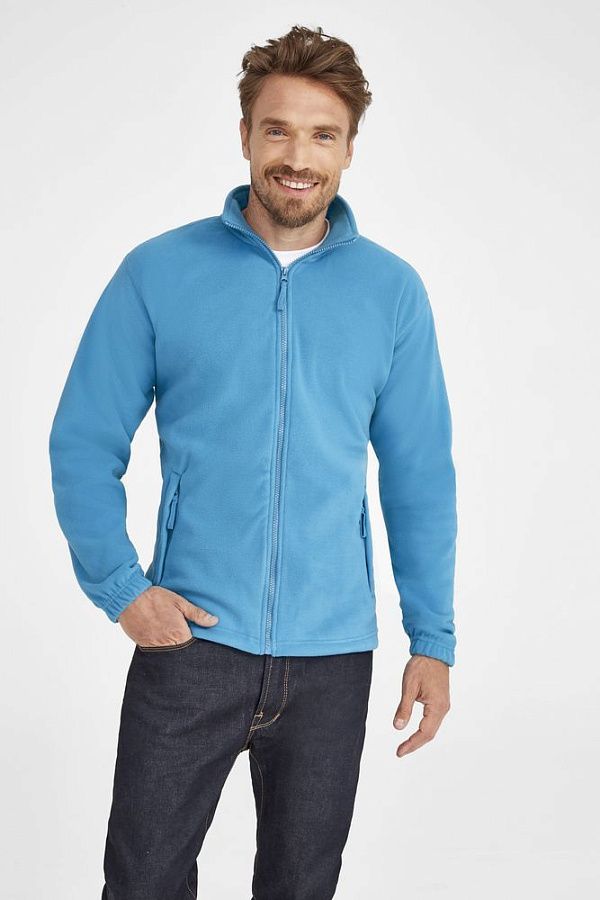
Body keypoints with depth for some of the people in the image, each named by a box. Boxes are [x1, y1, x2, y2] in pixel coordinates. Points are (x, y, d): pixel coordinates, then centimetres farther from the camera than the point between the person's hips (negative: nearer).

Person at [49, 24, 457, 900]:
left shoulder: (392, 290, 1)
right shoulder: (158, 272, -3)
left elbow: (420, 476, 4)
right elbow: (83, 444, 0)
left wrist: (433, 638, 2)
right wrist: (120, 586, -11)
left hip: (333, 659, 2)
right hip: (189, 642, -1)